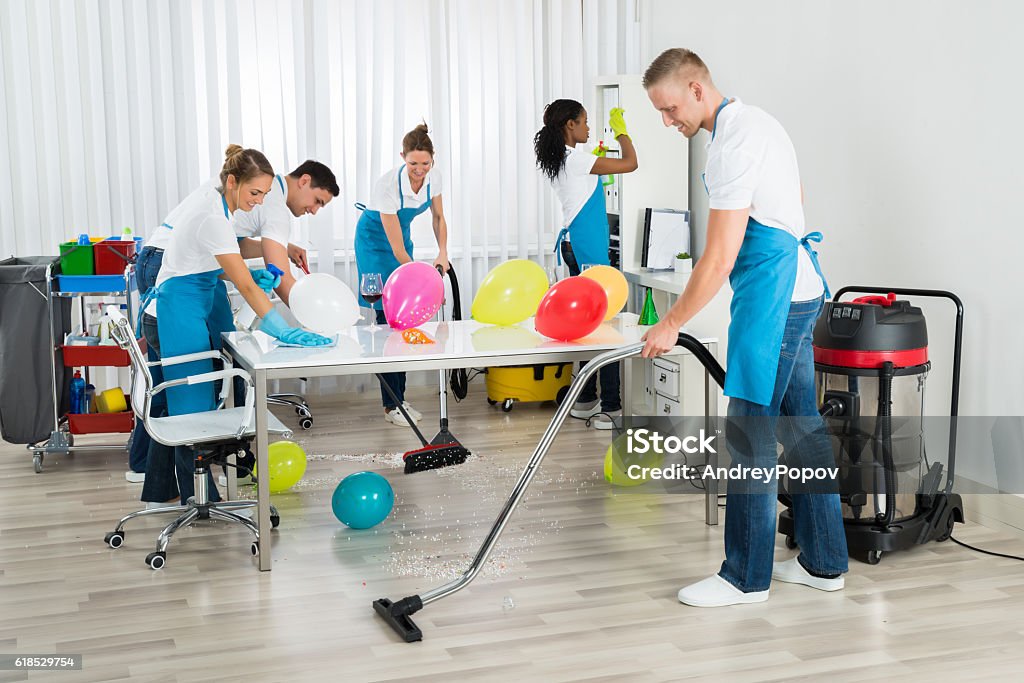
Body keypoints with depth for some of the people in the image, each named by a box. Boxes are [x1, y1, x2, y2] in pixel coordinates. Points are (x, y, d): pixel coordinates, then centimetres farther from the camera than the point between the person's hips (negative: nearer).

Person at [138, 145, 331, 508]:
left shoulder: (210, 193, 3)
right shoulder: (212, 216, -25)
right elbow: (247, 287, -27)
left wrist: (251, 275, -3)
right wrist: (286, 332, -29)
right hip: (177, 317, -10)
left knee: (180, 401, 16)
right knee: (194, 404, -2)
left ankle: (159, 491, 28)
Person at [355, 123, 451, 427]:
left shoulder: (433, 177, -14)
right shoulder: (388, 185, -32)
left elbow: (438, 217, 4)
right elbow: (396, 248, -30)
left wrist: (442, 252, -11)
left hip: (401, 234, 6)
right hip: (375, 239, -6)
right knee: (388, 317, -11)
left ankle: (399, 399, 10)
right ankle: (391, 405, -7)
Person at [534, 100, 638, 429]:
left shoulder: (560, 160, 13)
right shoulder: (575, 159, -14)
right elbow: (630, 164, -11)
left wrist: (596, 154, 30)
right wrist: (620, 129, 3)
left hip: (576, 246, 10)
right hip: (588, 248, -10)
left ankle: (586, 400, 18)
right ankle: (611, 406, -7)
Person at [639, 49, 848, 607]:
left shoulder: (733, 144, -19)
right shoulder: (755, 122, 14)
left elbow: (719, 259, -21)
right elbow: (798, 192, 30)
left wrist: (672, 324, -14)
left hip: (772, 297, -11)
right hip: (799, 289, 11)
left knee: (750, 436, -6)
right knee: (800, 427, 13)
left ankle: (745, 576, 2)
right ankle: (824, 562, 20)